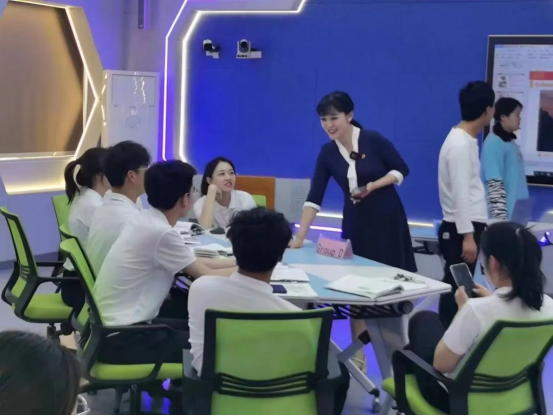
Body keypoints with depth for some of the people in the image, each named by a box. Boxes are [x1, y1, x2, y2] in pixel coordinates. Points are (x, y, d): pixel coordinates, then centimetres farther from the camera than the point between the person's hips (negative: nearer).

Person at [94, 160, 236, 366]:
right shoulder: (161, 233, -21)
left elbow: (195, 263, 16)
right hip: (121, 338, -9)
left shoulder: (147, 221, 5)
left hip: (114, 327, 9)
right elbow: (207, 276, -10)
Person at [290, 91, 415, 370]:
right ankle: (357, 354, 12)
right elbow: (314, 198, -7)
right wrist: (300, 236, -14)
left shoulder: (373, 140, -14)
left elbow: (401, 170, -5)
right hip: (355, 221, 4)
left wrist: (373, 186, -20)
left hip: (387, 218, -4)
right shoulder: (327, 153, -4)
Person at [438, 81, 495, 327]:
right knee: (456, 288, -4)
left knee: (460, 287, 12)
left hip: (469, 226, 9)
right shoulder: (460, 145, -18)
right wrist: (467, 235, -23)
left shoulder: (467, 139, 13)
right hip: (461, 229, -9)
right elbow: (460, 195, -21)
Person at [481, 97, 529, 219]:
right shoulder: (494, 143, -15)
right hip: (506, 214, -9)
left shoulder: (511, 142, 12)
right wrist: (501, 218, -24)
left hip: (517, 213, 9)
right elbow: (495, 186, -20)